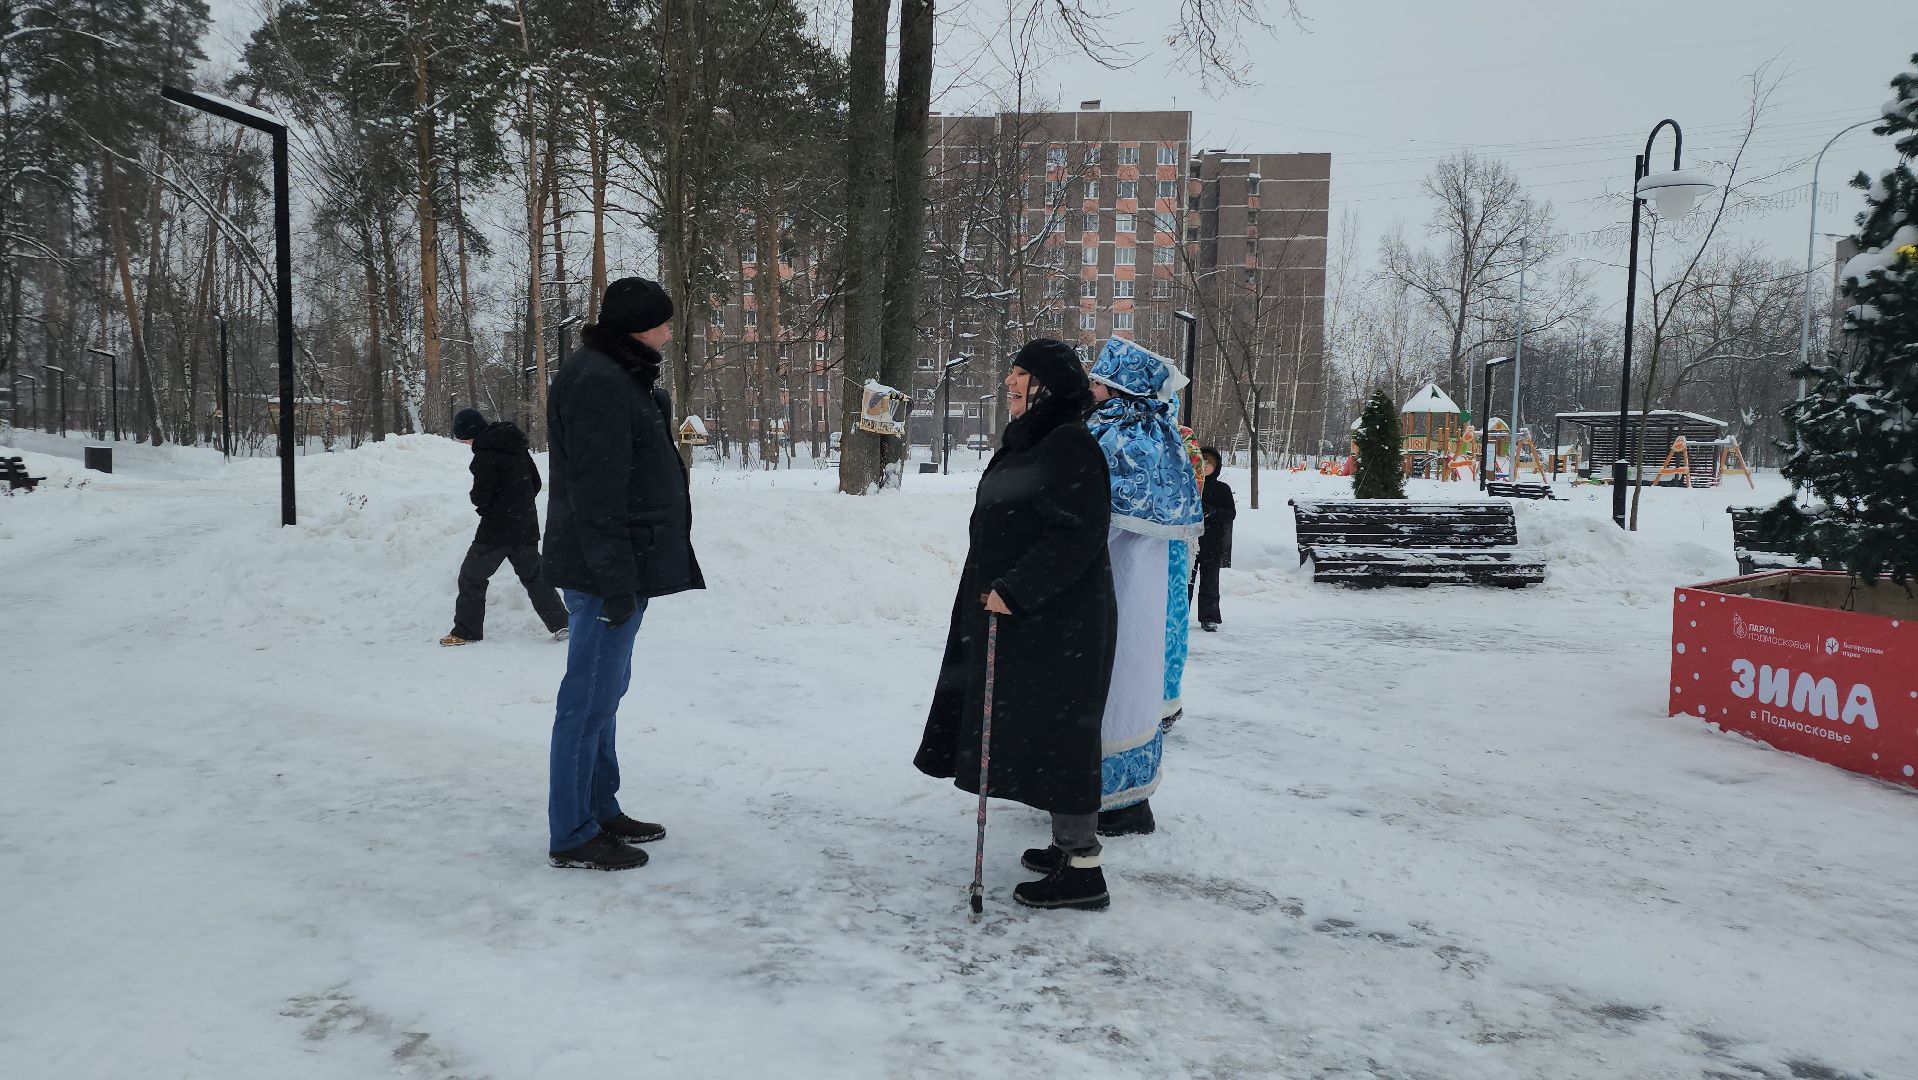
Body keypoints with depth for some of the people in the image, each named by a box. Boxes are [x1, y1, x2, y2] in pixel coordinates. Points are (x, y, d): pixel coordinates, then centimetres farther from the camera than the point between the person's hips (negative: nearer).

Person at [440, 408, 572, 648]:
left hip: (497, 529, -7)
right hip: (527, 526, 7)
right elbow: (535, 483, 14)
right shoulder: (517, 447, 7)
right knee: (533, 574, 14)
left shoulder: (486, 454, -16)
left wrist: (478, 502, 6)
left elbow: (482, 497, -16)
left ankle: (466, 631, 9)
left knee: (472, 576, 6)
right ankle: (560, 623, 8)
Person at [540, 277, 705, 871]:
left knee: (603, 692, 18)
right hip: (607, 570, -11)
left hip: (626, 565, 11)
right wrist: (615, 580, -23)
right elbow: (597, 493, -22)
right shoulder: (598, 383, -17)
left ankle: (601, 811, 30)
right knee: (590, 699, -3)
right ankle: (573, 836, 7)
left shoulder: (620, 377, 17)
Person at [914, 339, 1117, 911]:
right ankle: (1069, 844, 27)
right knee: (1040, 731, 15)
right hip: (1022, 615, 10)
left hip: (1058, 622, -10)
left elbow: (1077, 534, -23)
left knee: (1058, 732, -5)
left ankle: (1083, 870, 3)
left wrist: (1015, 589, -24)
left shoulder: (1070, 445, -16)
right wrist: (1003, 591, 20)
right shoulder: (1026, 443, 14)